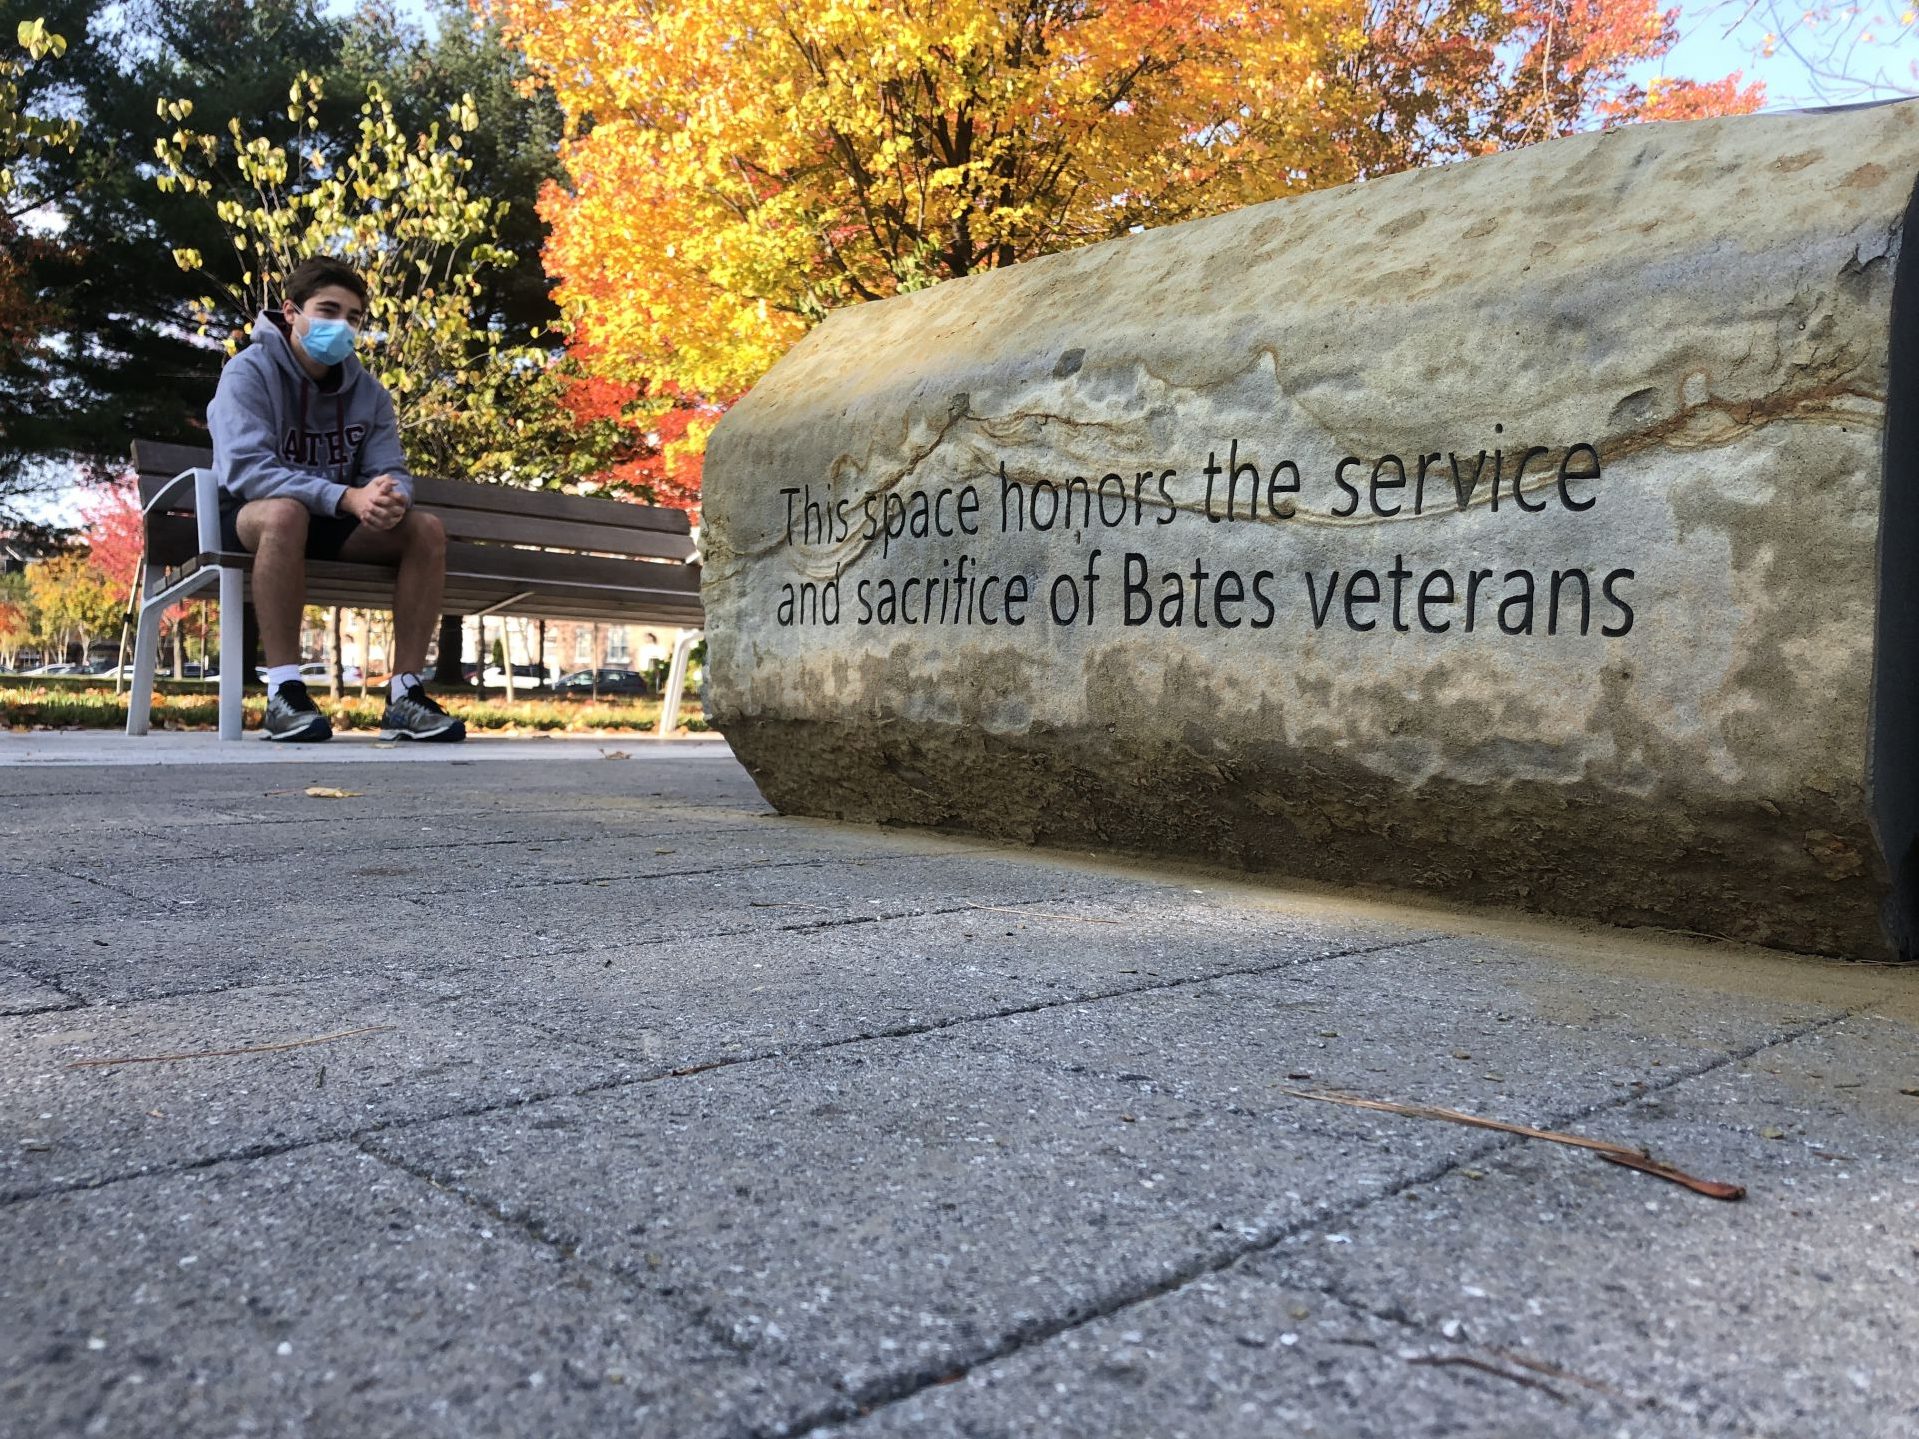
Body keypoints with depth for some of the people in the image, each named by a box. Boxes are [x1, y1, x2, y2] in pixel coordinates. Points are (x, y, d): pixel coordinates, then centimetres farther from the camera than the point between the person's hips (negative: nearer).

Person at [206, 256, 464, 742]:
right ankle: (283, 692, -37)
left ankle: (405, 694, -20)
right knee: (285, 512, -39)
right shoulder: (250, 372, -12)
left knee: (426, 529, -18)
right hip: (250, 518, -5)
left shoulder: (368, 392, 4)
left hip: (331, 525, 5)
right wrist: (348, 497, -37)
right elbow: (246, 469, -25)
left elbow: (391, 472, -3)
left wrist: (392, 498, -30)